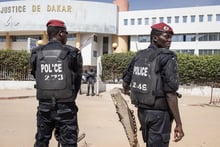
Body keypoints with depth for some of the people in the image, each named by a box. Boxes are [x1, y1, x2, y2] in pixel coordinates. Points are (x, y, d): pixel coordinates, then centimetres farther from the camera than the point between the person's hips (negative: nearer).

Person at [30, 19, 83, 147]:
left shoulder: (37, 54, 1)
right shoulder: (72, 53, -7)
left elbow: (36, 77, 5)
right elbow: (78, 80, 0)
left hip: (44, 107, 3)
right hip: (66, 108, -3)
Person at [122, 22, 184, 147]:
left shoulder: (139, 56, 6)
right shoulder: (167, 58, -13)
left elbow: (126, 81, 19)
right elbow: (170, 93, -20)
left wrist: (125, 91, 42)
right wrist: (179, 123, -17)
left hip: (142, 111, 7)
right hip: (159, 113, -6)